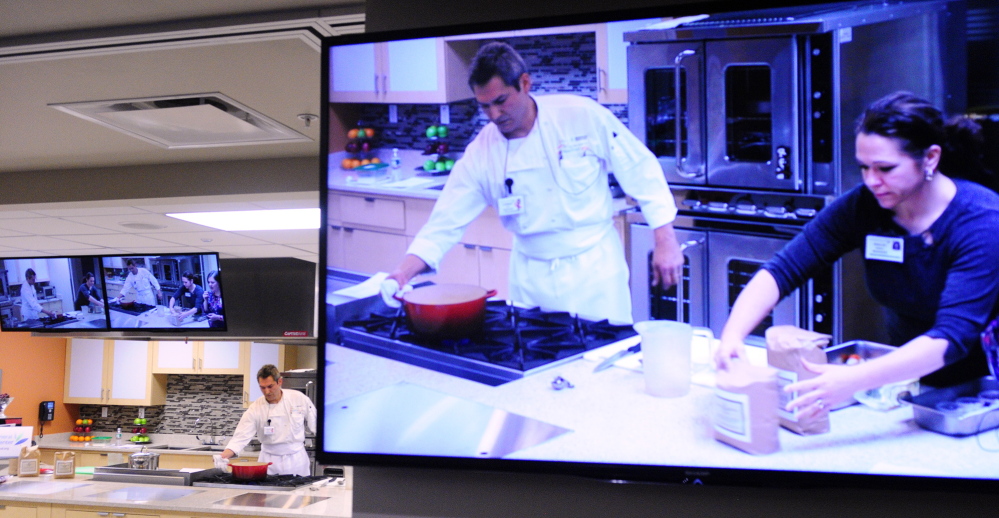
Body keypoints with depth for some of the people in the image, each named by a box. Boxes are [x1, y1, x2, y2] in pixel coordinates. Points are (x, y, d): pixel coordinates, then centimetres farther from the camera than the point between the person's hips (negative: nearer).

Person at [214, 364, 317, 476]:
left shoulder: (299, 398, -6)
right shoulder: (255, 408, -8)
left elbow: (315, 425, 2)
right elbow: (242, 436, -13)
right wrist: (224, 455, -28)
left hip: (297, 459, 0)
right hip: (270, 461, 0)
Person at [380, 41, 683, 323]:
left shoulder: (583, 116, -12)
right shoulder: (481, 153, -7)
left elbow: (642, 171, -6)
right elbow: (445, 223, -5)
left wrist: (666, 240, -7)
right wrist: (404, 272, -18)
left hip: (595, 269, -2)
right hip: (532, 279, 2)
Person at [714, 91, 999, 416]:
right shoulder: (862, 206, -11)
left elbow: (954, 335, -32)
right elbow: (782, 270, -15)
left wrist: (854, 381, -45)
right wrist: (733, 335, -32)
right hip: (908, 381, 3)